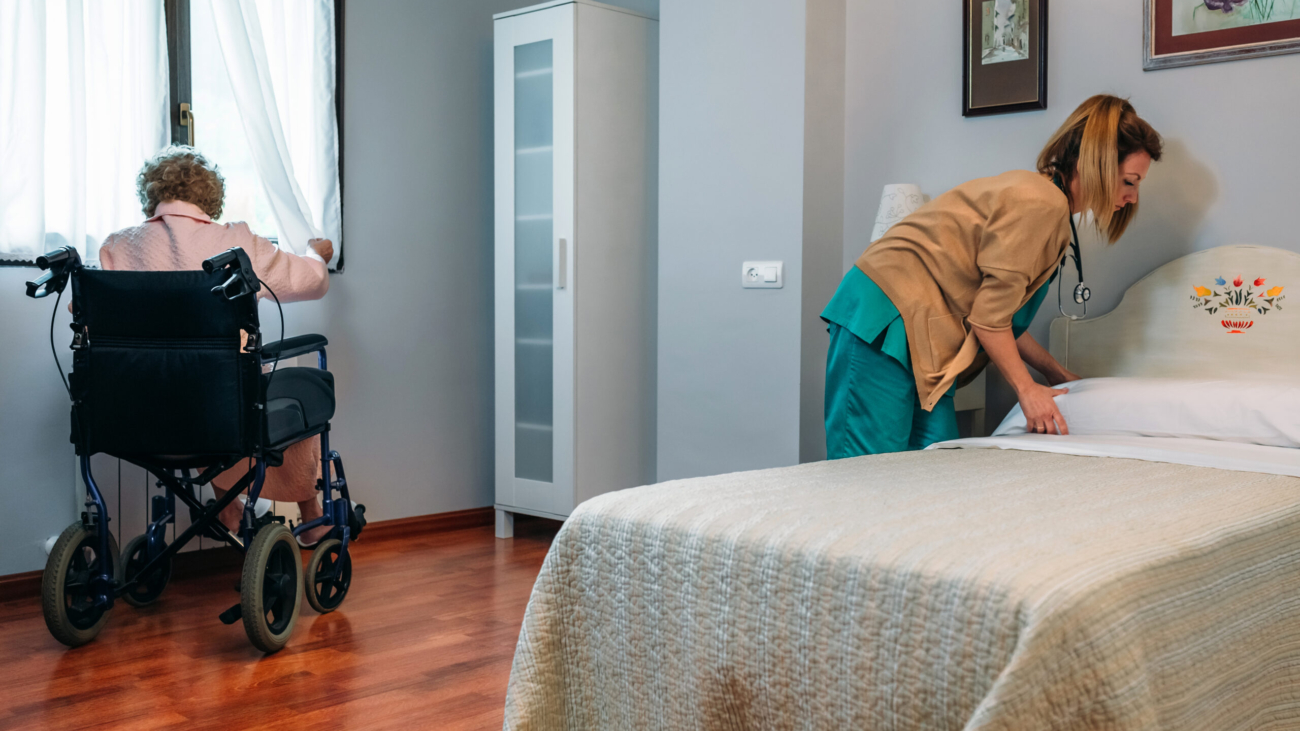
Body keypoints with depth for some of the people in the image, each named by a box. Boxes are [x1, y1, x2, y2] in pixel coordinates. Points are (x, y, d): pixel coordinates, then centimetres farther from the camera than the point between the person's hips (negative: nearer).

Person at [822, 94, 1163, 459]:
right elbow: (990, 316, -14)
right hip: (888, 318, -10)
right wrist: (1027, 389, -2)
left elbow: (1002, 316, 20)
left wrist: (1058, 374, 24)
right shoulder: (1041, 203, -13)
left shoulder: (1037, 193, 18)